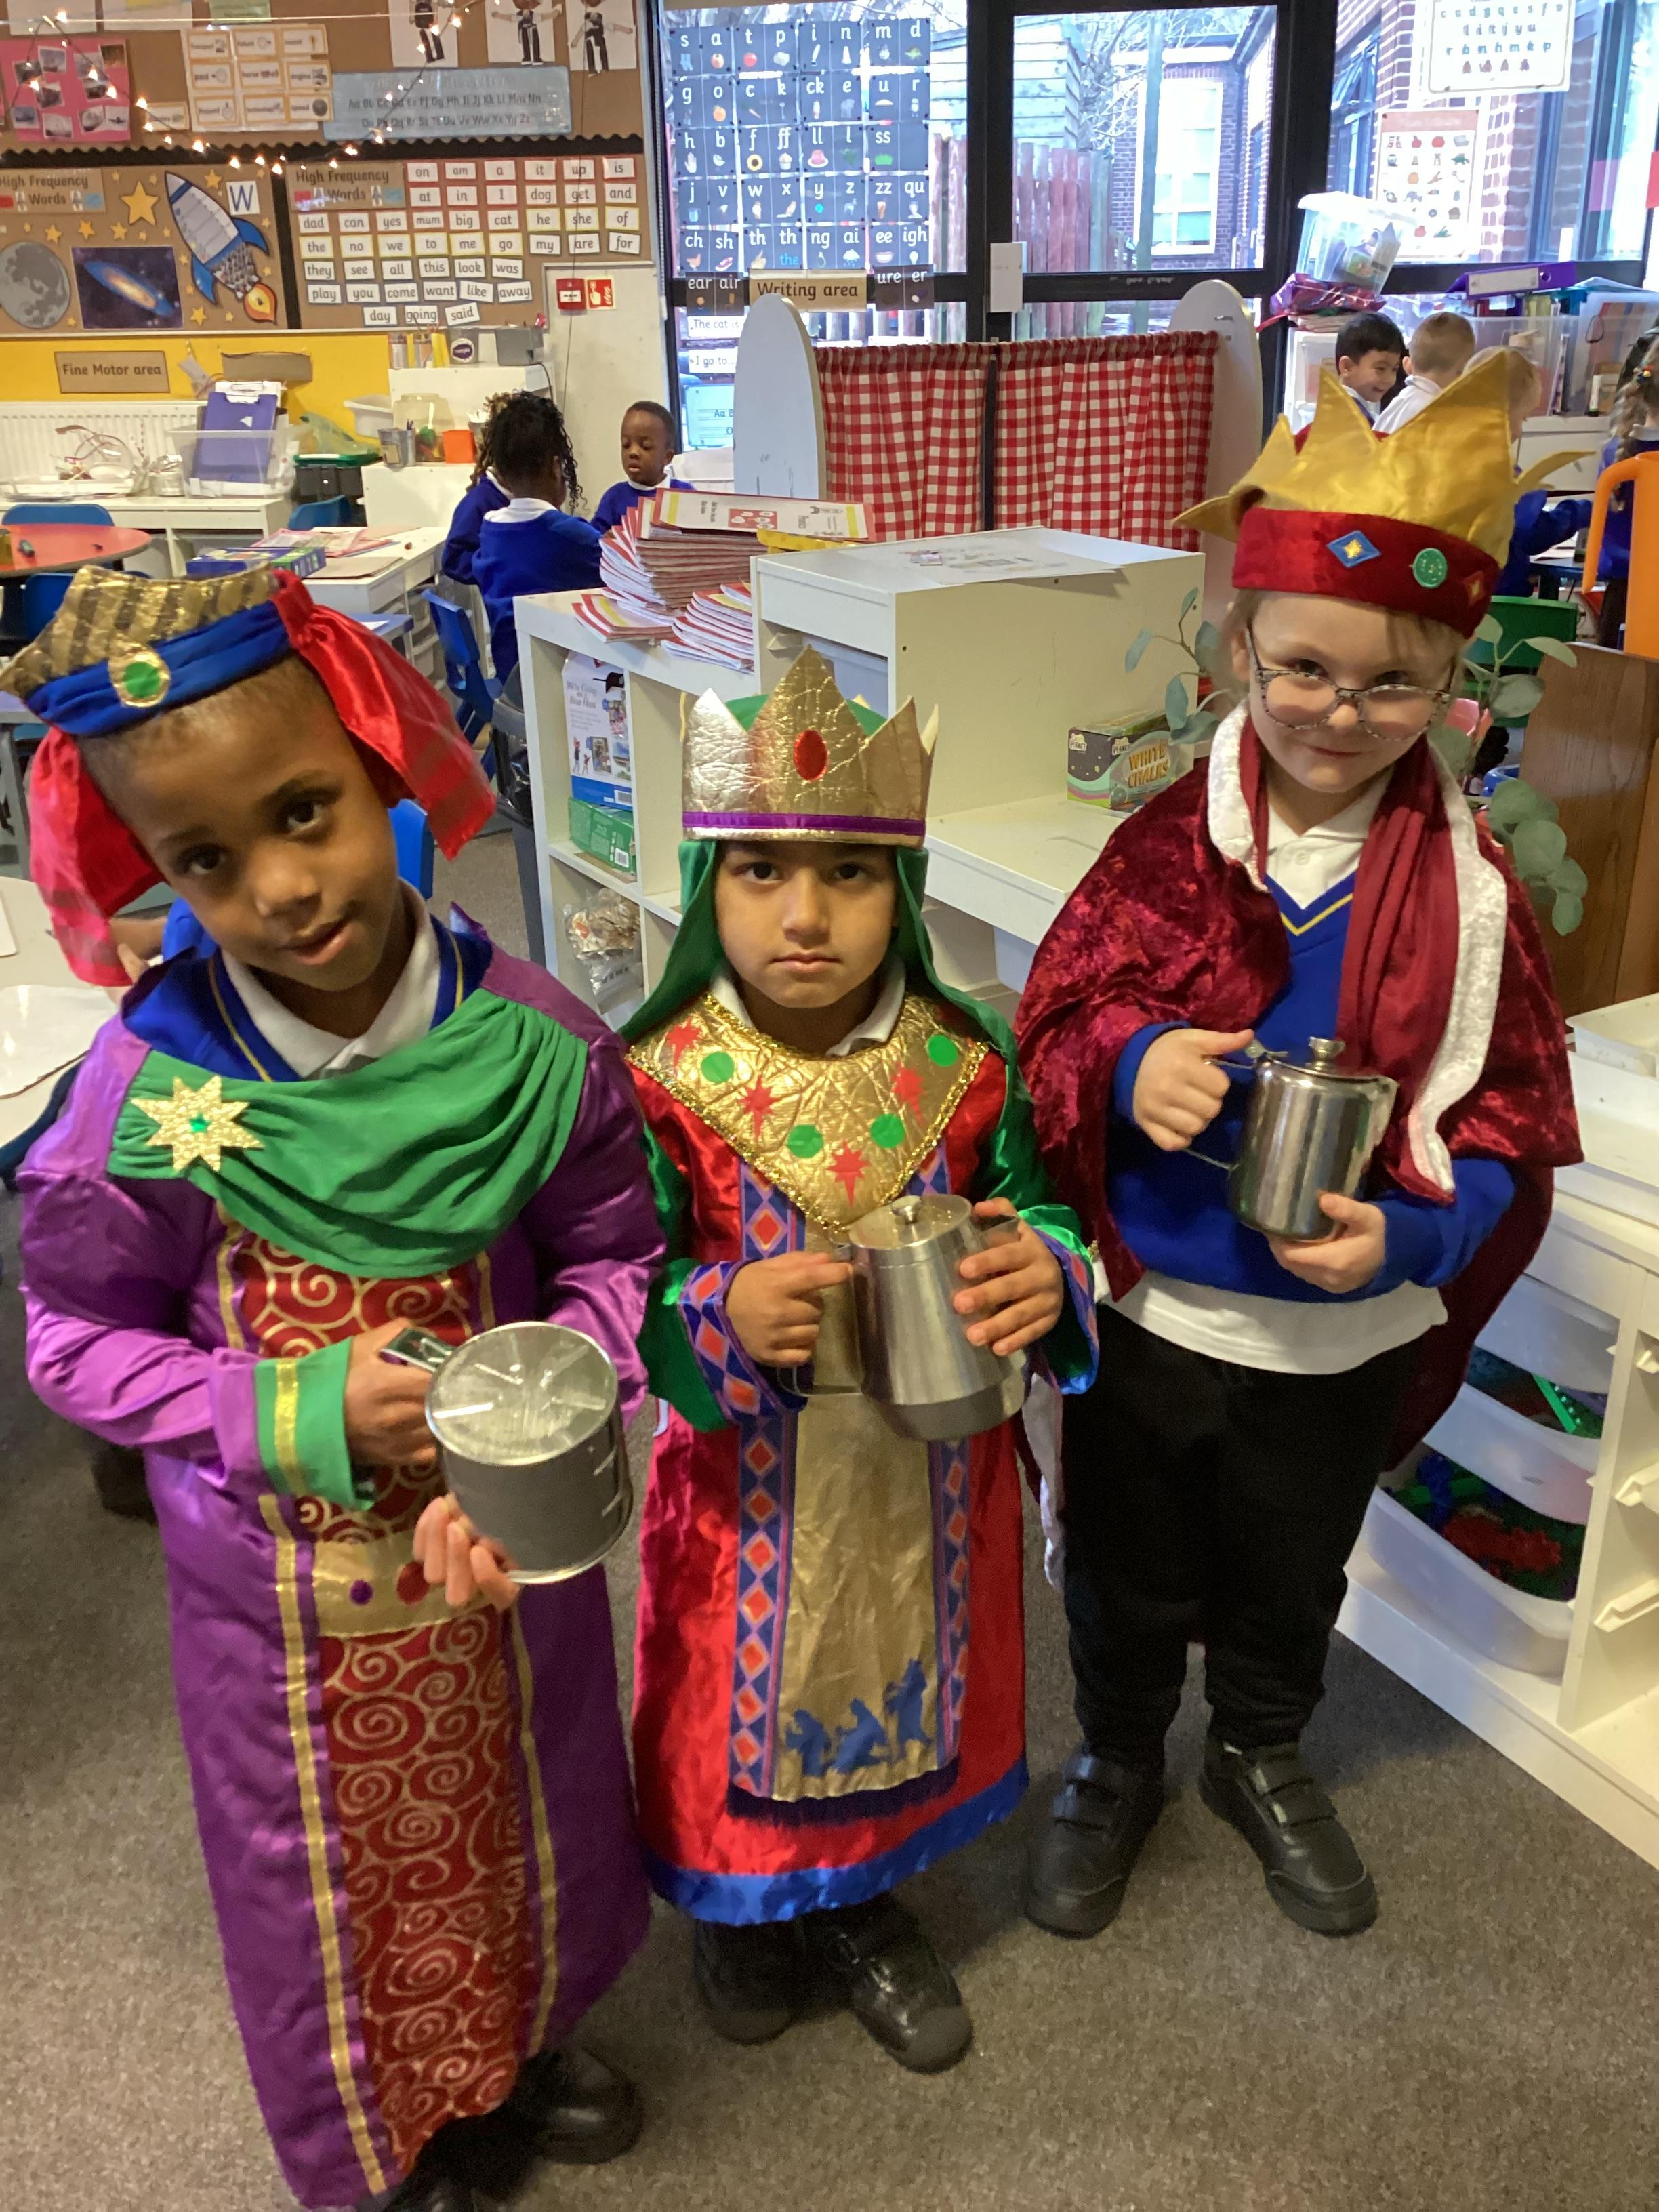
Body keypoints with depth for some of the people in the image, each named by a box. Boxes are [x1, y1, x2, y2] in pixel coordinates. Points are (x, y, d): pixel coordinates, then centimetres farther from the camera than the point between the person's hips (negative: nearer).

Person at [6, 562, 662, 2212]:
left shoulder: (528, 1039, -20)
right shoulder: (147, 1096, -24)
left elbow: (615, 1255, -7)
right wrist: (303, 1417, -23)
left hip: (507, 1528, 2)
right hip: (285, 1574, -1)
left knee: (532, 1820, 26)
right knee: (332, 1873, 23)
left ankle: (532, 2043, 62)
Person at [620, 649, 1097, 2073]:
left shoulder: (969, 1067, -11)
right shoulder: (662, 1083, -17)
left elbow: (1036, 1213, -1)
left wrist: (1045, 1274, -24)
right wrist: (723, 1318, -32)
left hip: (929, 1479, 2)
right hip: (751, 1486, -2)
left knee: (901, 1690, 23)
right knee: (751, 1701, 20)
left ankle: (864, 1902, 55)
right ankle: (745, 1907, 53)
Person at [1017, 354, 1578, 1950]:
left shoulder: (1467, 888, -12)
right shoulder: (1170, 843, -12)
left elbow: (1508, 1124, -7)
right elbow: (1058, 1013, -6)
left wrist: (1409, 1237, -24)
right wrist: (1126, 1066, -27)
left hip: (1345, 1334, 1)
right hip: (1146, 1311, 0)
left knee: (1292, 1575, 25)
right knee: (1128, 1570, 20)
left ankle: (1261, 1758, 56)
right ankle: (1116, 1763, 50)